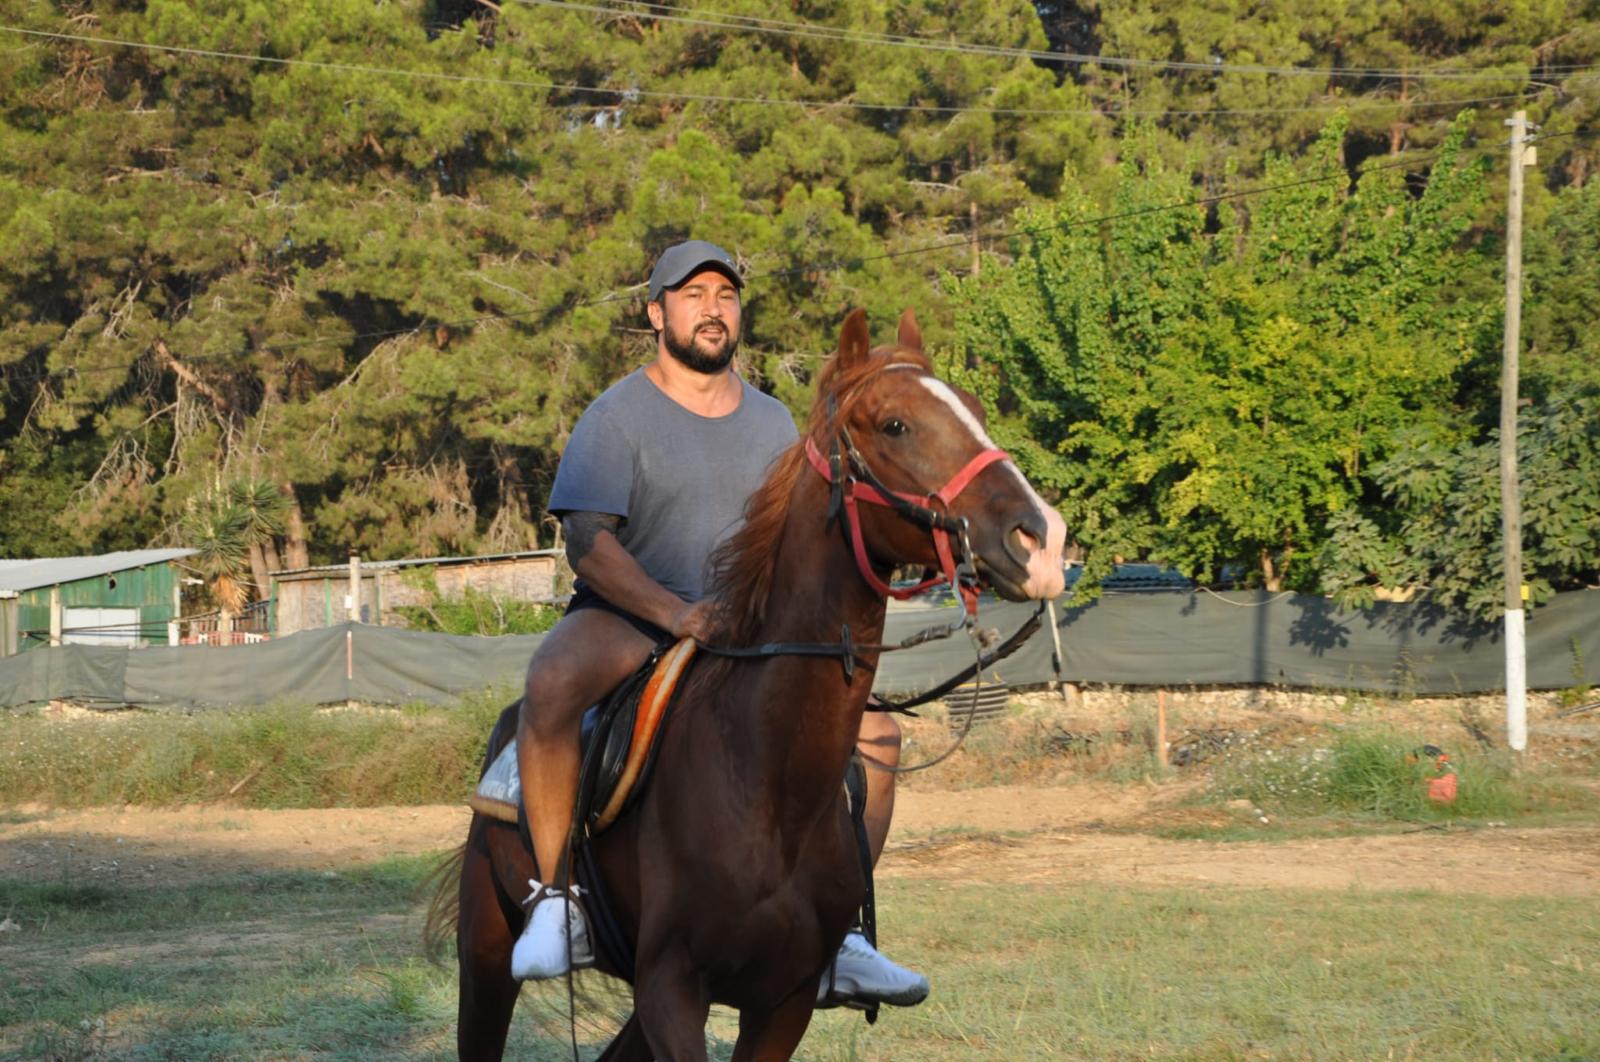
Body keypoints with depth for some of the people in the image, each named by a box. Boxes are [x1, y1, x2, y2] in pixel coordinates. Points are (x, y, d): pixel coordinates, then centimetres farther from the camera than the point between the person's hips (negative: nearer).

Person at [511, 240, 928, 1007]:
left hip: (743, 632, 5)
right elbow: (588, 543, -16)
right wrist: (673, 613, -31)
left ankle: (838, 935, 3)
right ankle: (555, 906, -31)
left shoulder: (772, 424, 11)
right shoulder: (617, 416, -7)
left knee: (874, 734, -7)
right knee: (552, 684, -39)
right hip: (624, 619, -5)